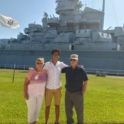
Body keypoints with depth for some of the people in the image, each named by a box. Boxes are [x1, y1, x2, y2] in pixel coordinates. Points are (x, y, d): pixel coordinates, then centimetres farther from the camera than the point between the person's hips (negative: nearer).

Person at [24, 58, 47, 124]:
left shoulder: (44, 72, -4)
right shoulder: (31, 72, -16)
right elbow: (25, 83, -13)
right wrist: (25, 93, -18)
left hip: (40, 94, 5)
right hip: (31, 94, -5)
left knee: (38, 109, 13)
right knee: (32, 110, 0)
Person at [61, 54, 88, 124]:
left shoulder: (81, 70, -11)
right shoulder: (67, 69, 0)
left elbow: (86, 82, -8)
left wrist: (83, 93, -10)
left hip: (77, 93, -4)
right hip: (68, 93, 4)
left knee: (79, 111, 6)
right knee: (68, 109, 16)